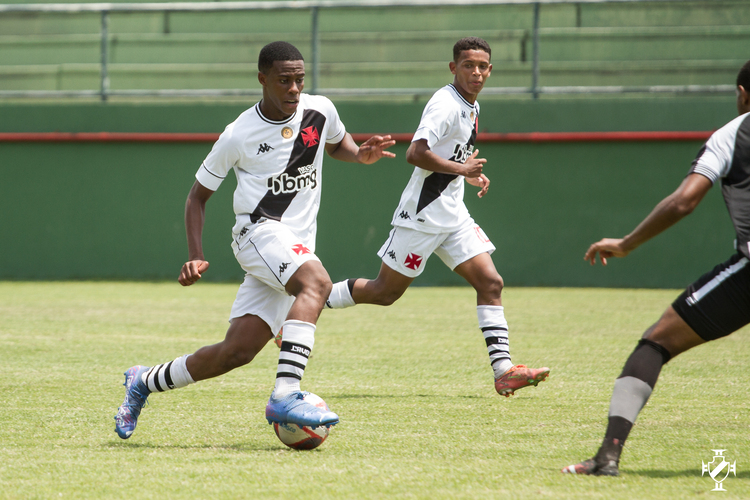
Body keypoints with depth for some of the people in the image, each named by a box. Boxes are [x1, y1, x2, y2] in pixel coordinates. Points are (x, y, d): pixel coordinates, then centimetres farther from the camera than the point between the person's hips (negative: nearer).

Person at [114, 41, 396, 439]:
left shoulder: (320, 111, 5)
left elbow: (337, 143, 29)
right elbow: (198, 196, 5)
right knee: (316, 282, -36)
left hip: (298, 247, 5)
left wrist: (361, 154, 6)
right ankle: (285, 396, -44)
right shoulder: (238, 136, -6)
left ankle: (144, 382, 20)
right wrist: (195, 256, -6)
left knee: (237, 352, -1)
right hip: (258, 230, -5)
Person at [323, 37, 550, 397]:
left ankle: (503, 371, -9)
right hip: (422, 214, -9)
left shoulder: (472, 107, 14)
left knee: (490, 282, -5)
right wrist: (461, 169, -22)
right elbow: (415, 153, -28)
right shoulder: (446, 104, -16)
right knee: (385, 292, 0)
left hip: (452, 215, 9)